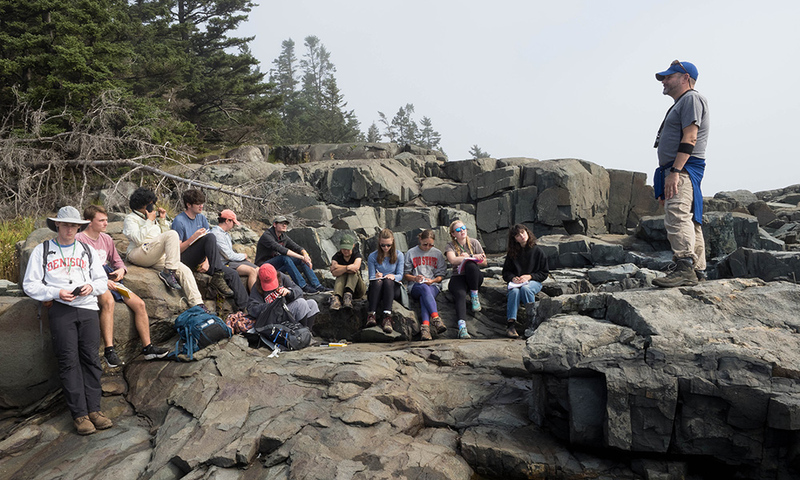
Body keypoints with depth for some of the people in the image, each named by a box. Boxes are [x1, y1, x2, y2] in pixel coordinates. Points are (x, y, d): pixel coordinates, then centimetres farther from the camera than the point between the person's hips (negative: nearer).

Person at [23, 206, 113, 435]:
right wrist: (56, 293, -9)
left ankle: (93, 409, -2)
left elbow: (102, 281, 21)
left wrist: (91, 287, -2)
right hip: (60, 308, -2)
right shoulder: (42, 250, 12)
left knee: (91, 357, -4)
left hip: (88, 307, 2)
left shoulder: (88, 250, 21)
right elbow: (30, 284, 6)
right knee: (69, 360, -8)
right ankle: (79, 414, -6)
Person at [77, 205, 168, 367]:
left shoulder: (106, 238, 16)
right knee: (108, 300, -38)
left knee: (139, 303, -10)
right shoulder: (79, 239, -6)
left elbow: (117, 260, 26)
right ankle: (109, 350, -38)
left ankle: (147, 347, -5)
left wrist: (121, 269, 2)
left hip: (110, 281, 7)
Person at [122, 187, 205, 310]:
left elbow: (164, 234, 27)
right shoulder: (130, 219, 5)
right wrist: (149, 221, -9)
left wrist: (162, 220, 15)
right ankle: (168, 272, -29)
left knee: (184, 270, -17)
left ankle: (197, 304, -21)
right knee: (172, 234, -27)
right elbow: (138, 239, -13)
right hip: (139, 254, -7)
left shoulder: (153, 217, 26)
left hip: (157, 257, 7)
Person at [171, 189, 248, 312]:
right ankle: (217, 277, -32)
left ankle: (244, 308, -13)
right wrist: (194, 237, -21)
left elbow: (210, 247, 9)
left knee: (232, 273, -11)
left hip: (201, 260, 7)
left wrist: (207, 260, -9)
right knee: (210, 238, -31)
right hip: (186, 259, -7)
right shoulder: (179, 221, -7)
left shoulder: (201, 218, 12)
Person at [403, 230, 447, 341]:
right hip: (415, 286, -1)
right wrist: (415, 278, -10)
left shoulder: (438, 253, 17)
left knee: (424, 297, -37)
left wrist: (432, 280, -8)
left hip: (433, 285, 1)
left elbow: (441, 275, 13)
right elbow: (405, 275, 12)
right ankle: (436, 319, -55)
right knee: (425, 288, -40)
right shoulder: (411, 253, 14)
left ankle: (425, 326, -56)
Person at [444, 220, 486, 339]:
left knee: (470, 265, -34)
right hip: (458, 277, -1)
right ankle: (462, 326, -50)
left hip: (474, 277, 1)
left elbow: (484, 262, 7)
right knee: (460, 295, -34)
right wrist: (472, 256, -14)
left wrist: (467, 259, -9)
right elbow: (452, 260, -16)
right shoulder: (450, 246, 5)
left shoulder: (474, 243, 10)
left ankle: (474, 296, -16)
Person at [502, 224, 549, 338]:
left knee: (525, 288, -37)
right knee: (514, 291, -34)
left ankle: (533, 319, -28)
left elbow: (544, 273, 5)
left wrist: (529, 276, -10)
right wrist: (513, 278, -8)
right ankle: (511, 324, -42)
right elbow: (506, 272, 14)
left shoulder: (537, 251, 3)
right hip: (515, 282, 1)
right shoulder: (512, 253, 9)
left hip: (534, 282, -1)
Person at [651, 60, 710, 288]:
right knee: (689, 221, 10)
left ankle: (685, 267, -34)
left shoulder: (692, 98, -3)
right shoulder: (680, 104, 29)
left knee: (677, 216, -26)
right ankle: (696, 271, 13)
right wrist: (663, 185, 23)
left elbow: (690, 138, -16)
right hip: (677, 170, 11)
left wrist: (675, 171, -26)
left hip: (684, 168, -11)